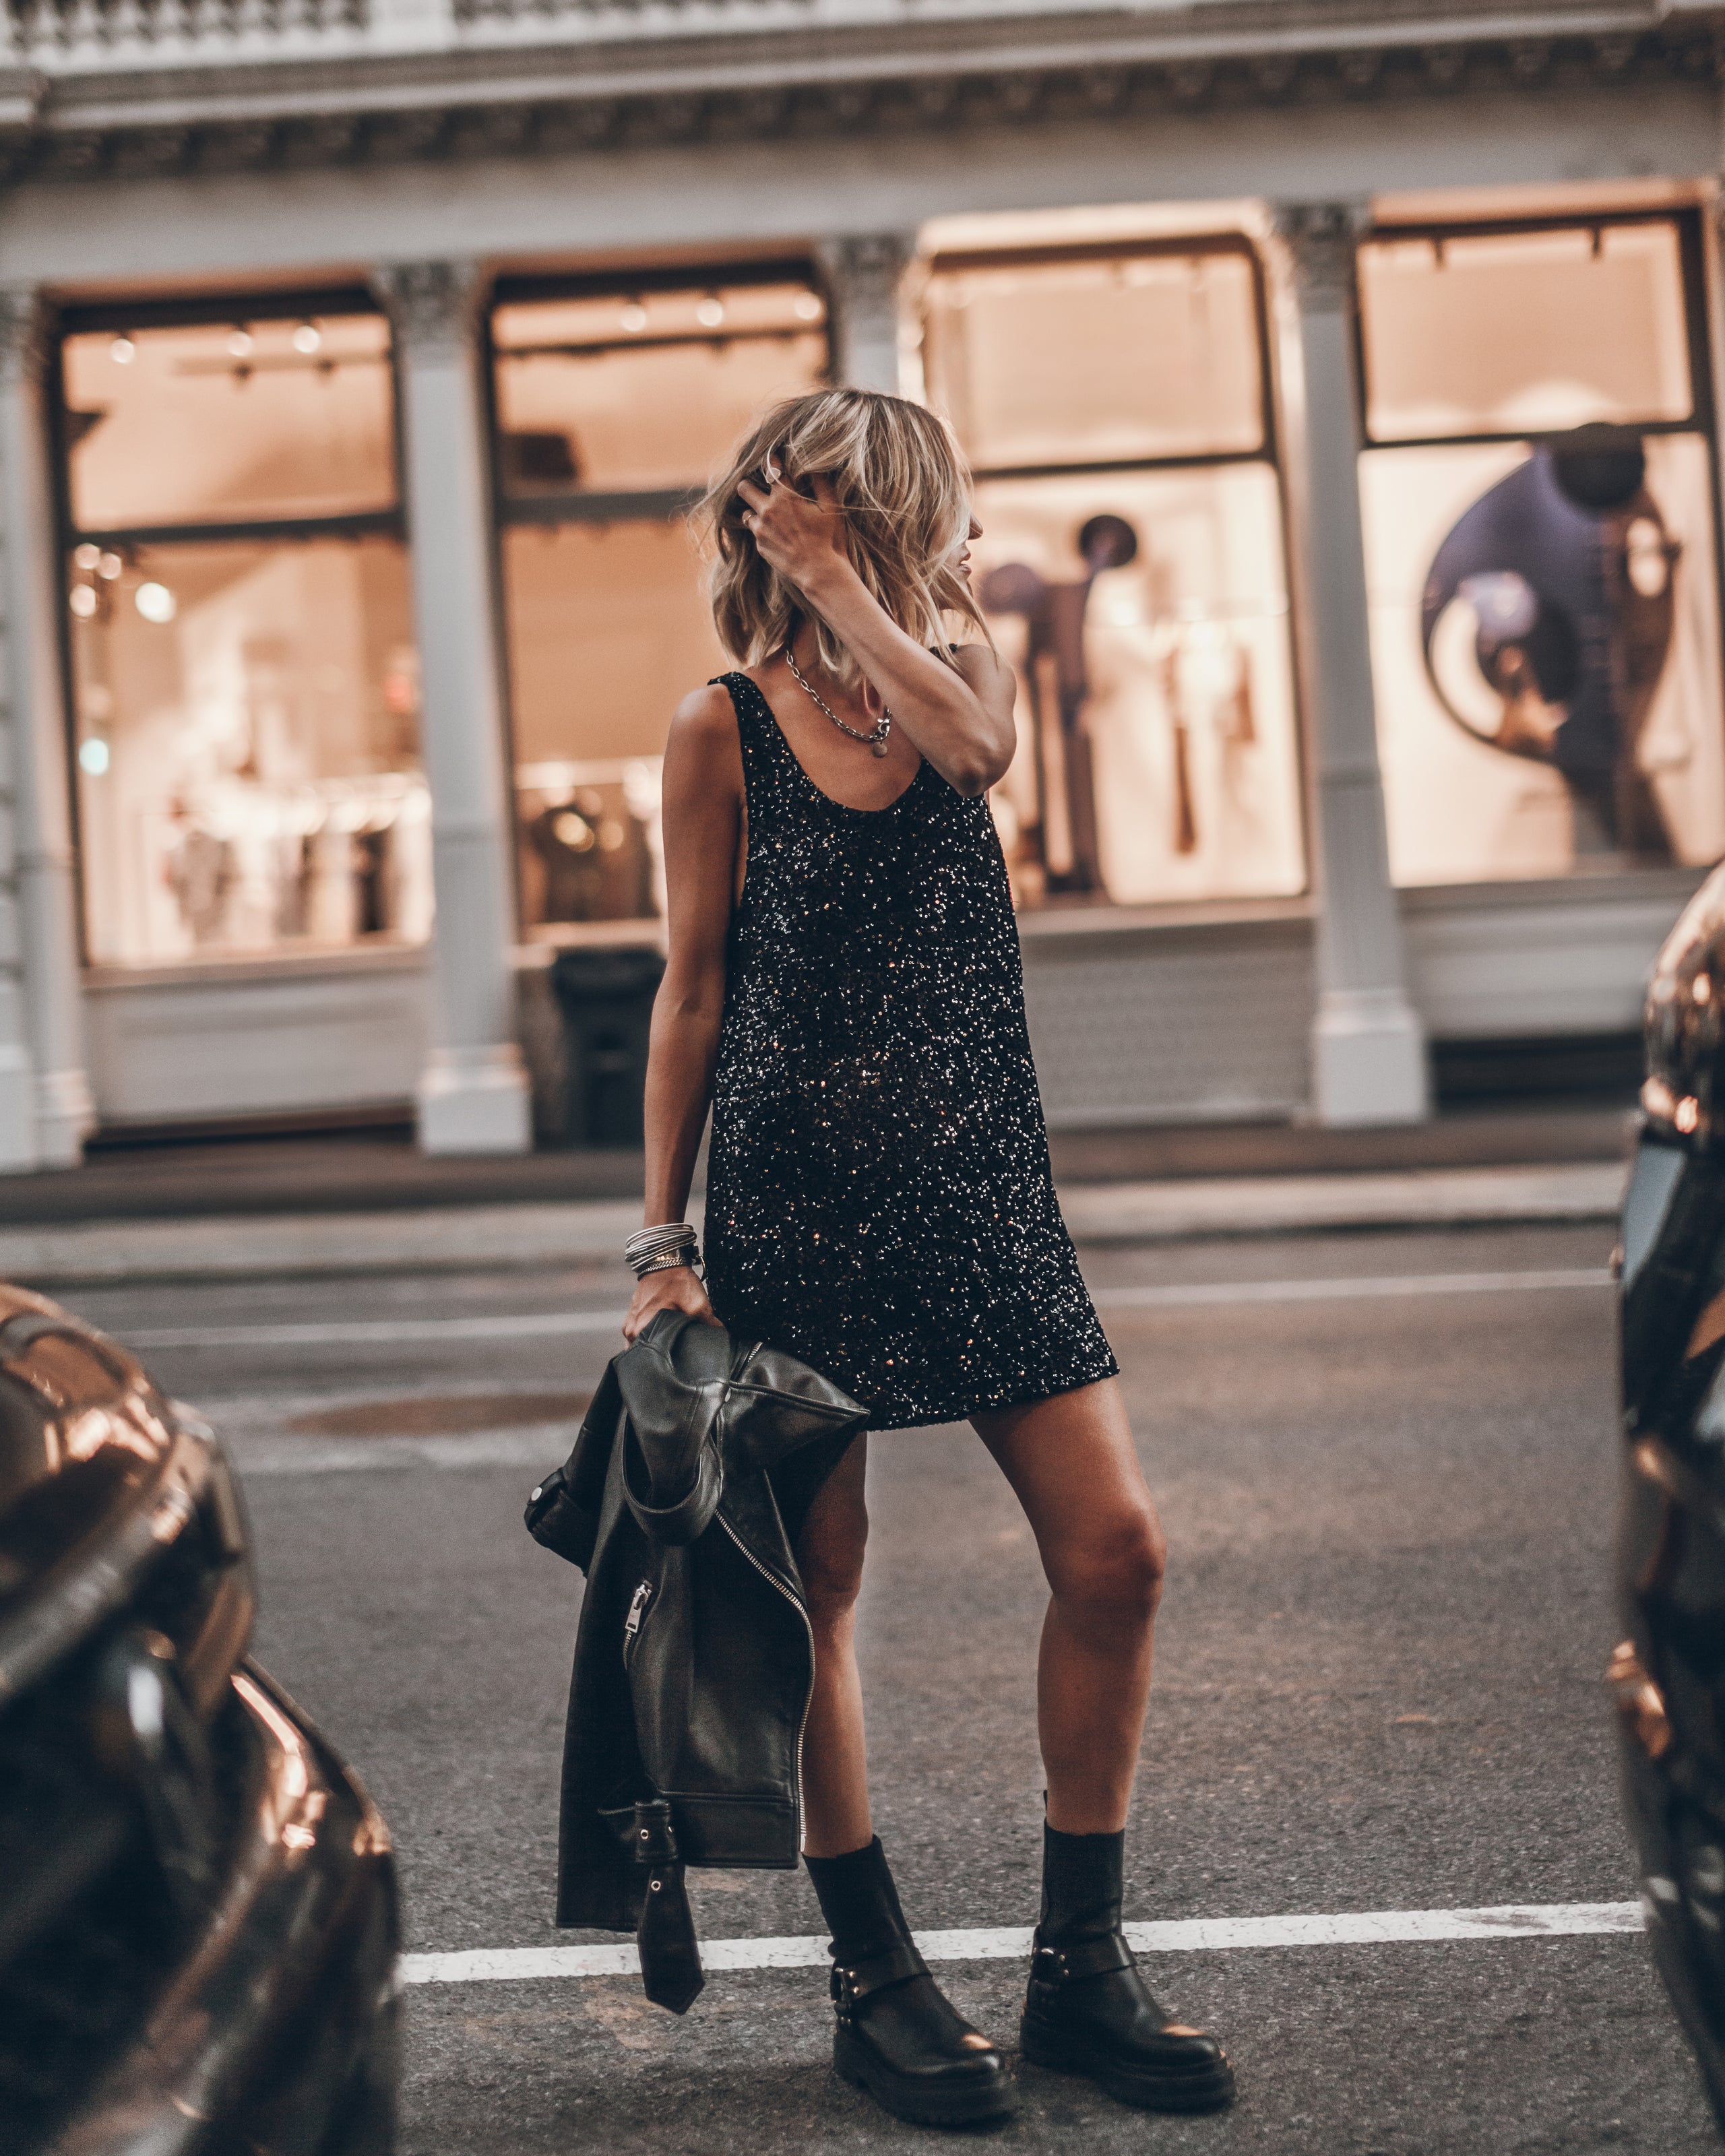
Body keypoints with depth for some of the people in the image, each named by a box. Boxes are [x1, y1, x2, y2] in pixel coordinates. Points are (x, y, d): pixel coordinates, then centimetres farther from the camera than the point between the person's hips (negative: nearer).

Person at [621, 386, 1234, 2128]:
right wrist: (664, 1233, -1)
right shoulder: (722, 728, 0)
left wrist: (834, 581, -11)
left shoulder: (953, 660, 10)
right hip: (796, 1192, -3)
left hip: (978, 1186, 4)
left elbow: (970, 743, -15)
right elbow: (693, 989, 2)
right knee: (813, 1582, 1)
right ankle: (872, 1978, 15)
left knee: (1114, 1548, -3)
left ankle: (1079, 1966, 10)